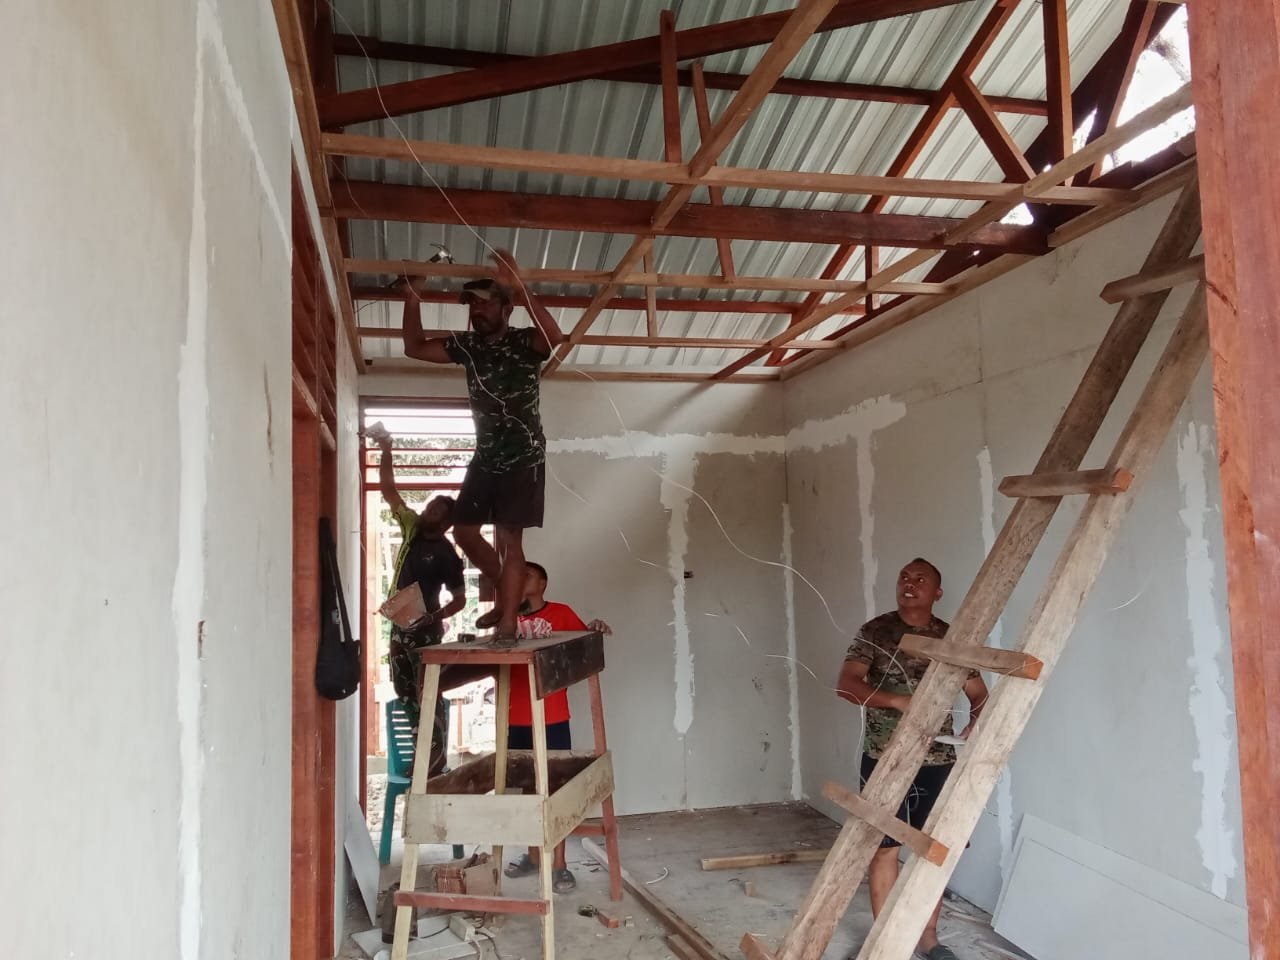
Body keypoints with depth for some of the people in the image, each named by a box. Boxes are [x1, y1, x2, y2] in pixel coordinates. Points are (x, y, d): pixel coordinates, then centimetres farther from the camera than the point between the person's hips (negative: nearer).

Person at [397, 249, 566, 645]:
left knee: (509, 538, -11)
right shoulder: (466, 346, 7)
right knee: (464, 530, 9)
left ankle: (508, 623, -7)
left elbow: (555, 336, -33)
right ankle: (508, 594, 26)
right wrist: (413, 302, -6)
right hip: (486, 456, 7)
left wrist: (519, 287, -40)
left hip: (524, 457, -7)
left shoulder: (524, 343, -11)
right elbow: (414, 348, 10)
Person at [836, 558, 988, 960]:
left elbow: (979, 694, 9)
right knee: (885, 849, 6)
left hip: (938, 763, 3)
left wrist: (976, 725, -14)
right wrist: (897, 700, -28)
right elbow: (846, 684, -13)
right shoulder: (875, 631, -4)